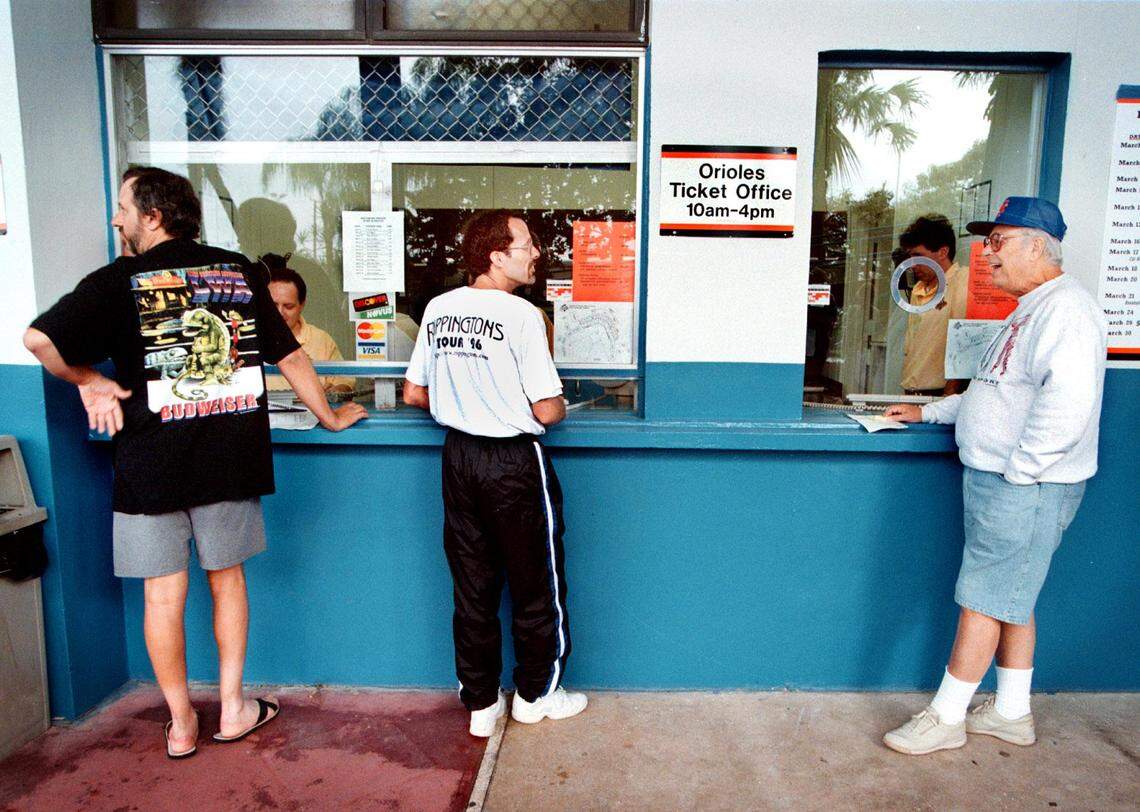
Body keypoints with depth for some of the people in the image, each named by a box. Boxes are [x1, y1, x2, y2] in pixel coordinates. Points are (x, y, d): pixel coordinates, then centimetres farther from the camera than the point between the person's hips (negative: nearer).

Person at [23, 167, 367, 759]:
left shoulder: (120, 280, -4)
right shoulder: (238, 272, 5)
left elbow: (39, 339, -16)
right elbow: (290, 356, 7)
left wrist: (89, 381, 2)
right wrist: (330, 416, 17)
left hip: (151, 462, -2)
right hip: (231, 458, 3)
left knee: (163, 593, 10)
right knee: (227, 579, 16)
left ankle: (181, 725, 23)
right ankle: (233, 709, 25)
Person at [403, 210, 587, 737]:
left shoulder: (438, 309, 3)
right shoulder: (521, 315, -17)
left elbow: (414, 394, 9)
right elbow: (547, 411, -17)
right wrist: (558, 404, 5)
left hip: (458, 457, 6)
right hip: (515, 462, -6)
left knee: (472, 585, 15)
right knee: (536, 584, 13)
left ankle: (481, 703, 28)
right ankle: (536, 695, 29)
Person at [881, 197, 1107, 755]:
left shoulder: (1065, 310, -16)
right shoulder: (1029, 311, 17)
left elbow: (1067, 405, -28)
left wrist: (1015, 473, -23)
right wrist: (929, 412, 24)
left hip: (1027, 488, -10)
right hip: (1001, 482, 10)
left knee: (984, 599, -2)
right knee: (1010, 598, 16)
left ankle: (946, 718, 11)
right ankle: (1011, 714, 29)